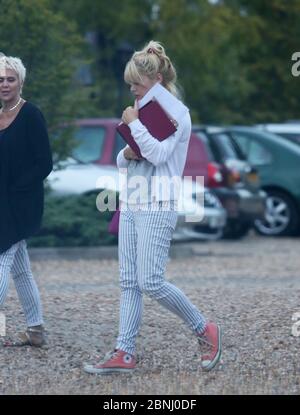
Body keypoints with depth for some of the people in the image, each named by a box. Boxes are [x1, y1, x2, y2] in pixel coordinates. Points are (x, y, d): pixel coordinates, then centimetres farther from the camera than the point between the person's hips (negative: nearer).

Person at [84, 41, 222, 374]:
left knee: (150, 282, -12)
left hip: (157, 206, -8)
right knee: (129, 282, 3)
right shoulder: (143, 110, 17)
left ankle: (205, 330, 4)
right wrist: (126, 155, -2)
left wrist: (133, 124, -11)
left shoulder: (176, 113, -7)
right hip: (130, 203, 8)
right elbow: (122, 161, 21)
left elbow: (158, 153, -21)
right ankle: (124, 354, 1)